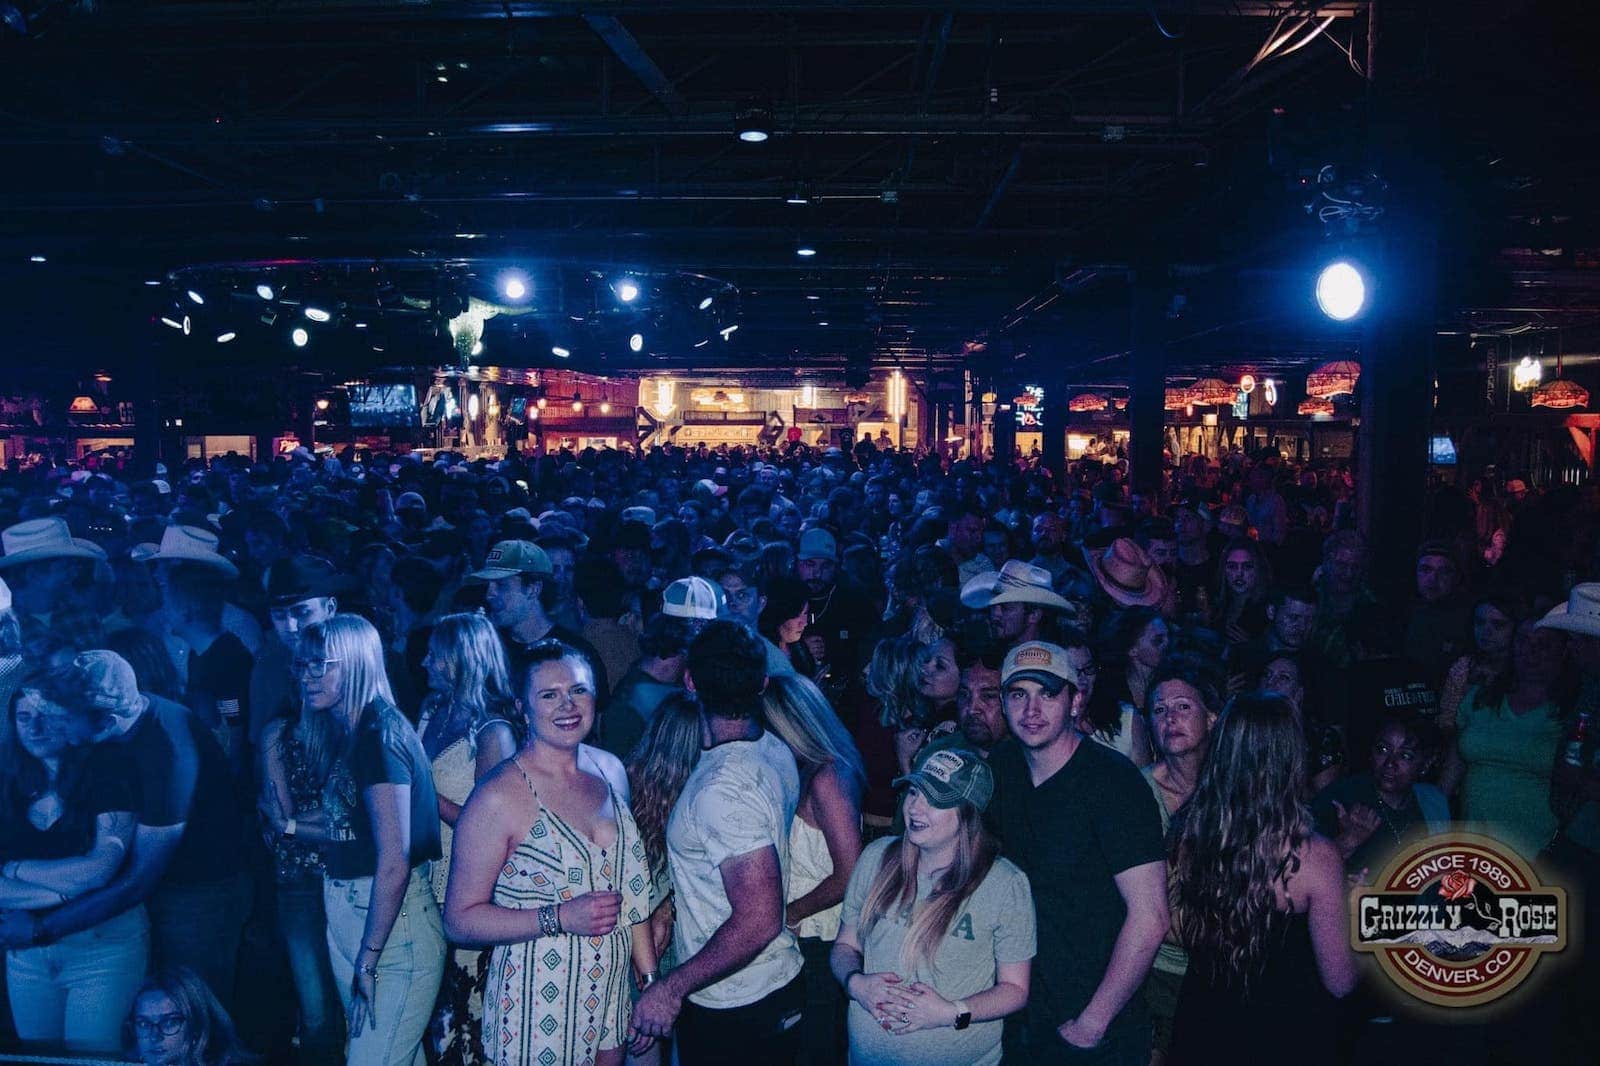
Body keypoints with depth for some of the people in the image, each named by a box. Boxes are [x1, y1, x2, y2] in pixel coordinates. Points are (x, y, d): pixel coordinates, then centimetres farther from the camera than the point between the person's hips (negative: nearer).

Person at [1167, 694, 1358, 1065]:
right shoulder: (1316, 856, -24)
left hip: (1203, 1020, 3)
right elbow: (1339, 983, -16)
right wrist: (1357, 902, -1)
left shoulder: (1189, 840, -12)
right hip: (1285, 1031, -3)